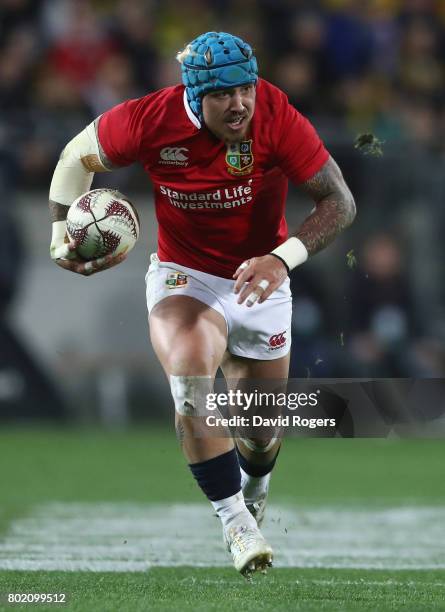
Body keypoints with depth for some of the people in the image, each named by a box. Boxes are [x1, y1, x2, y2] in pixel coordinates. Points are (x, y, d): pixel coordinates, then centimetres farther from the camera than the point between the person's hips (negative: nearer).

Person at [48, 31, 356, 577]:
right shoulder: (150, 121, -21)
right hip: (183, 278, -1)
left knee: (260, 433, 11)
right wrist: (61, 238, -6)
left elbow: (339, 201, -22)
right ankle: (235, 524, -21)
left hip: (259, 282, 1)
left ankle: (252, 492, 49)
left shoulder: (277, 118, -24)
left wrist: (282, 259, -36)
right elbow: (78, 157, -1)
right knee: (191, 379, -31)